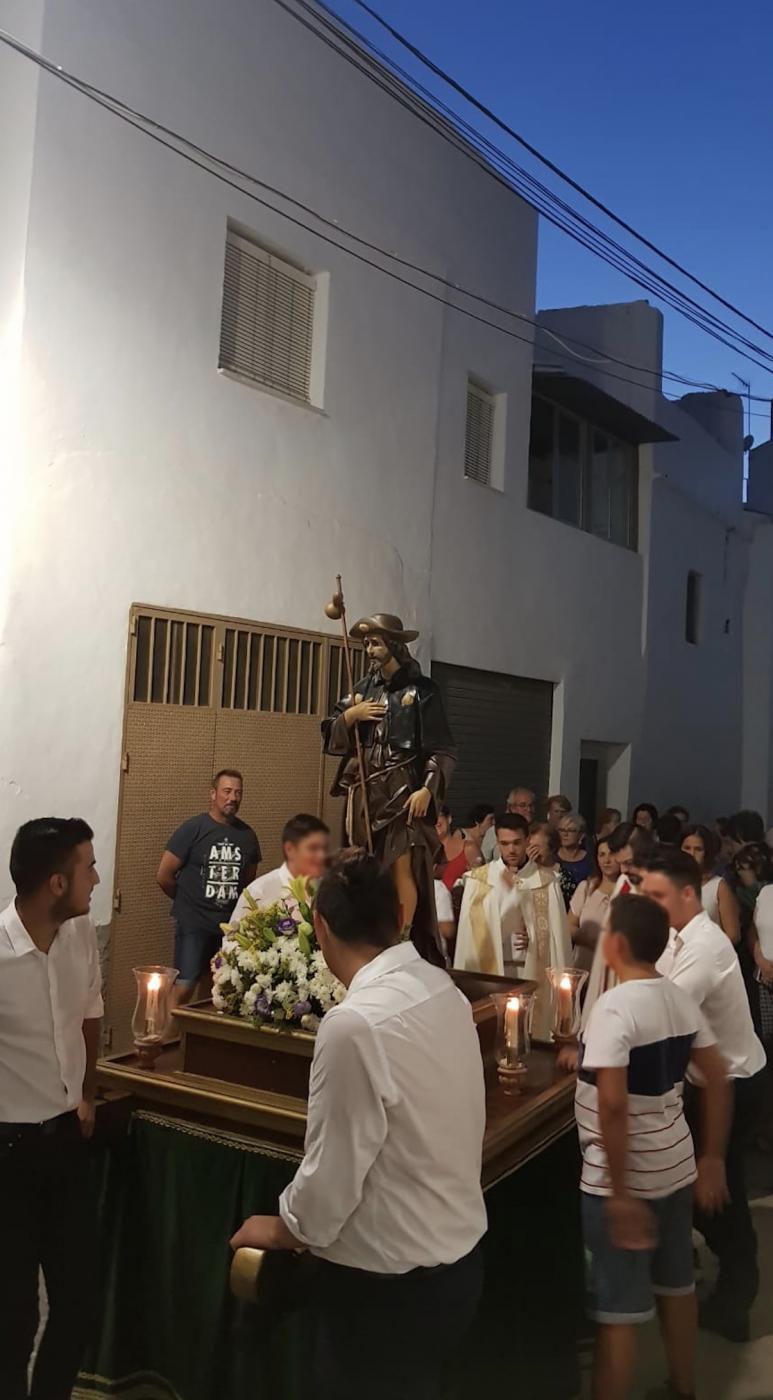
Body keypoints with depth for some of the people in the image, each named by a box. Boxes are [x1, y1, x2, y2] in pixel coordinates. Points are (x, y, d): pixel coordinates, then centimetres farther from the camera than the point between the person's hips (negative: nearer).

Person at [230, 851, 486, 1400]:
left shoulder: (356, 1024, -28)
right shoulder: (444, 990, -6)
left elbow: (336, 1165, -19)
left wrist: (284, 1229, 0)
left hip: (387, 1281, -7)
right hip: (458, 1252, 7)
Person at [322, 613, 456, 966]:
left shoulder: (421, 689, -1)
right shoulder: (362, 688, 14)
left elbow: (443, 750, -5)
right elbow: (330, 738, 14)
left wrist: (427, 789, -17)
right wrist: (349, 715, -4)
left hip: (403, 792, -5)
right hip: (363, 793, 5)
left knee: (402, 867, -11)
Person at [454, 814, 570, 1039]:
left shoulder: (547, 881, 0)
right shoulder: (478, 879, -1)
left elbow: (558, 935, 2)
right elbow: (467, 933, -1)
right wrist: (463, 979, -3)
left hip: (532, 972, 0)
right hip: (488, 971, 0)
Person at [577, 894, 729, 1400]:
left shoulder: (616, 1007, -22)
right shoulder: (682, 999, 1)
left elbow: (612, 1106, -27)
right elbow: (718, 1081, 6)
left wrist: (619, 1193, -21)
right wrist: (713, 1158, 14)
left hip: (625, 1179, -8)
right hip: (677, 1167, 8)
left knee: (620, 1310, 4)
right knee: (677, 1286, 24)